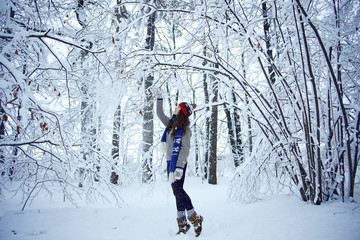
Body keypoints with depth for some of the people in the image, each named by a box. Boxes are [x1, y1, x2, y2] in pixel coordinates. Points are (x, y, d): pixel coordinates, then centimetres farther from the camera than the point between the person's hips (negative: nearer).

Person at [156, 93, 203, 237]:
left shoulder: (185, 129, -8)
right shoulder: (170, 124, 13)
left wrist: (180, 166, -23)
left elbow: (185, 149, -15)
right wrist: (159, 98, 22)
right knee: (177, 192, 6)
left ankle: (195, 218, -6)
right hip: (170, 162, 7)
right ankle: (182, 224, 10)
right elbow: (159, 113, 26)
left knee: (178, 189, -16)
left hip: (179, 163, -7)